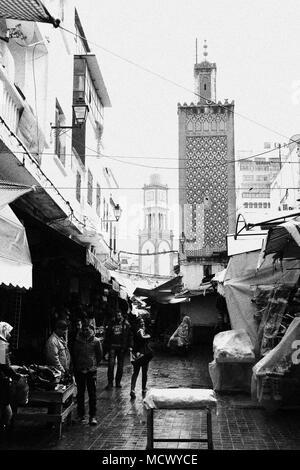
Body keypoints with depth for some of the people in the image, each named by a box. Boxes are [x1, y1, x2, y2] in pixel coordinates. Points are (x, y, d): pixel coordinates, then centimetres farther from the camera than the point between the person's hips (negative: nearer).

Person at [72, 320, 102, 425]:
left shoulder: (96, 341, -5)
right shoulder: (78, 340, 1)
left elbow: (100, 355, 7)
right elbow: (74, 354, 10)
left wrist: (95, 364, 8)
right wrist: (76, 366, 7)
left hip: (91, 370, -2)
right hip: (79, 370, 2)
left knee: (92, 394, -2)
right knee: (80, 393, 10)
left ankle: (93, 416, 3)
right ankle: (80, 414, 20)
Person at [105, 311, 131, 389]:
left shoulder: (126, 325, 4)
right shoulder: (111, 325, 7)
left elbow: (129, 336, 3)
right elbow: (107, 336, 10)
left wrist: (127, 346, -5)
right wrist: (108, 346, 1)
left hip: (122, 347, 1)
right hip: (113, 346, 0)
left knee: (120, 366, 7)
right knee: (111, 364, -10)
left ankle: (118, 382, 17)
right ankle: (110, 382, -5)